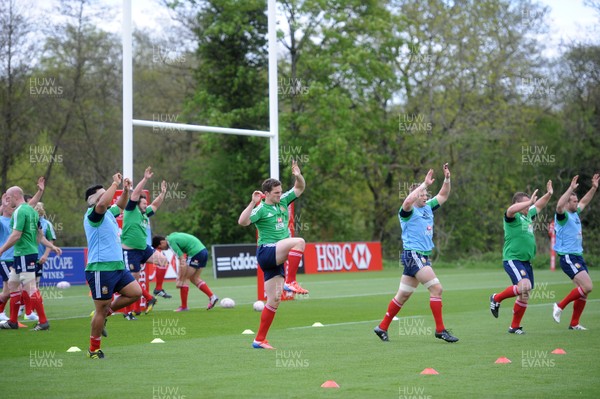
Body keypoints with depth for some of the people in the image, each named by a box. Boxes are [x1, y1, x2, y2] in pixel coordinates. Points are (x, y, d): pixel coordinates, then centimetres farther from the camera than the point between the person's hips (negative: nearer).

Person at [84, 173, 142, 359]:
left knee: (135, 293, 3)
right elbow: (102, 204, -33)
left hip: (118, 267, 9)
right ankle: (94, 350, 7)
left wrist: (126, 189, 18)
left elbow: (120, 205, 36)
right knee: (101, 309, -4)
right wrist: (115, 183, -24)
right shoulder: (93, 215, -11)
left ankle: (105, 314, 18)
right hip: (100, 269, -9)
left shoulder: (108, 213, 15)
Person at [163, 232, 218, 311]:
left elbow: (183, 261, -17)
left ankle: (184, 307, 5)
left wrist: (180, 279, -13)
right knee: (195, 279, 18)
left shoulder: (172, 242, -13)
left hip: (196, 254, -10)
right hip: (204, 251, 10)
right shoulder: (173, 236, 15)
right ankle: (212, 296, 10)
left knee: (184, 279, 0)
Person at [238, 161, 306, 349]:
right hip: (266, 252, -7)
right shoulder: (261, 208, -7)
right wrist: (252, 203, -30)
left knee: (274, 300, 3)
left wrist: (298, 176, -3)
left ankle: (259, 340, 7)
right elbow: (242, 222, -22)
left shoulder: (282, 201, 12)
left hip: (278, 257, 7)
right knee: (299, 241, -27)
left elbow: (300, 188, 17)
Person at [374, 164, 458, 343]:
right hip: (413, 254, -9)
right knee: (436, 288, -14)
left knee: (403, 295, 11)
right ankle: (440, 329, -10)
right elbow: (407, 202, -32)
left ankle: (382, 327, 18)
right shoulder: (408, 212, -9)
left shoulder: (427, 208, 15)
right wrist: (425, 184, -29)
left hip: (423, 256, 9)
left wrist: (447, 178, 7)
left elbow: (443, 196, 24)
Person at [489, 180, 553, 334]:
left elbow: (538, 206, 34)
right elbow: (511, 210, -34)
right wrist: (530, 202, -31)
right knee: (524, 286, -27)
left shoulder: (527, 215, 16)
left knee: (524, 295, 8)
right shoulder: (513, 217, -9)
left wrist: (548, 194, 23)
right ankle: (496, 298, -5)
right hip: (513, 259, -9)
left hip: (526, 261, 9)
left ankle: (515, 326, 18)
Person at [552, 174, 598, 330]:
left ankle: (574, 324, 12)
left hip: (578, 257, 9)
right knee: (587, 286, -19)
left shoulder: (575, 214, 13)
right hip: (568, 257, -9)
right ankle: (560, 306, -6)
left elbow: (584, 202, 31)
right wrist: (571, 188, -36)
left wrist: (594, 187, 23)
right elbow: (559, 206, -34)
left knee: (584, 291, 6)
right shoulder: (563, 216, -11)